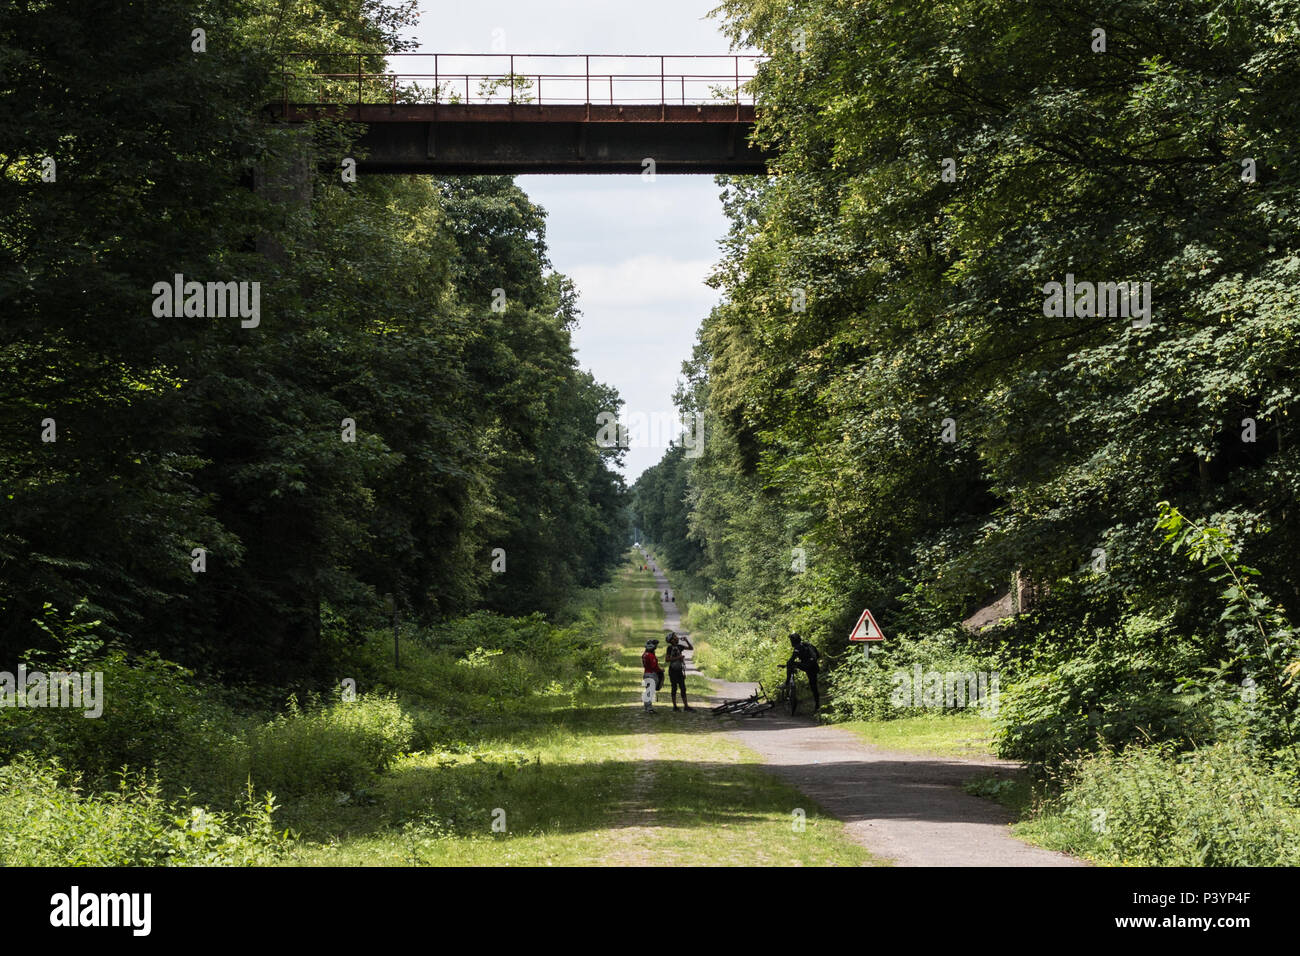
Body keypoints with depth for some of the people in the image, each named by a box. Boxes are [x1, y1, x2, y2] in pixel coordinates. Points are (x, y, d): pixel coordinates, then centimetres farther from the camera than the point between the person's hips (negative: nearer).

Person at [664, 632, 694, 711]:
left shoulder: (680, 646, 8)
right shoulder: (670, 648, -8)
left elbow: (691, 648, 12)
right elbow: (667, 659, -14)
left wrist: (686, 640, -1)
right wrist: (677, 657, -20)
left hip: (680, 670, 5)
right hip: (673, 671, -5)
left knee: (683, 688, 1)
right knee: (674, 688, 0)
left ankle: (686, 706, -1)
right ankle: (674, 706, 5)